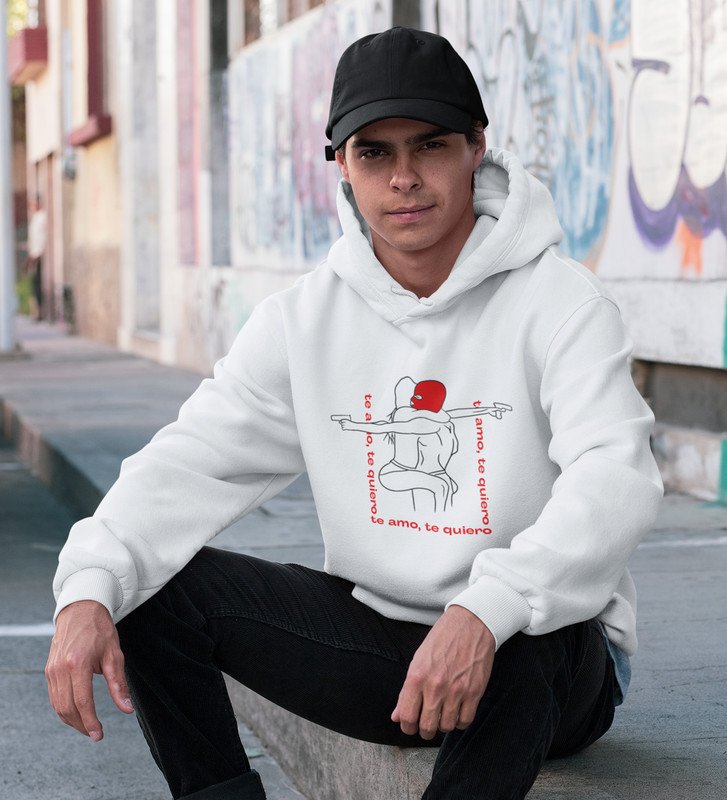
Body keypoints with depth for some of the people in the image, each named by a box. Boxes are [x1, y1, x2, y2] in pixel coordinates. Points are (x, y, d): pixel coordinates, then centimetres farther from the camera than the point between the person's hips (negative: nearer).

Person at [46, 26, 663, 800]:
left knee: (519, 652, -39)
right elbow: (192, 461, -7)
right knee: (156, 584, -10)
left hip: (545, 649, -4)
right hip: (376, 633, 4)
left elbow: (616, 478, -27)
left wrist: (485, 612, -44)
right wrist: (89, 588, -27)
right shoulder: (303, 318, 1)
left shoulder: (560, 301, -13)